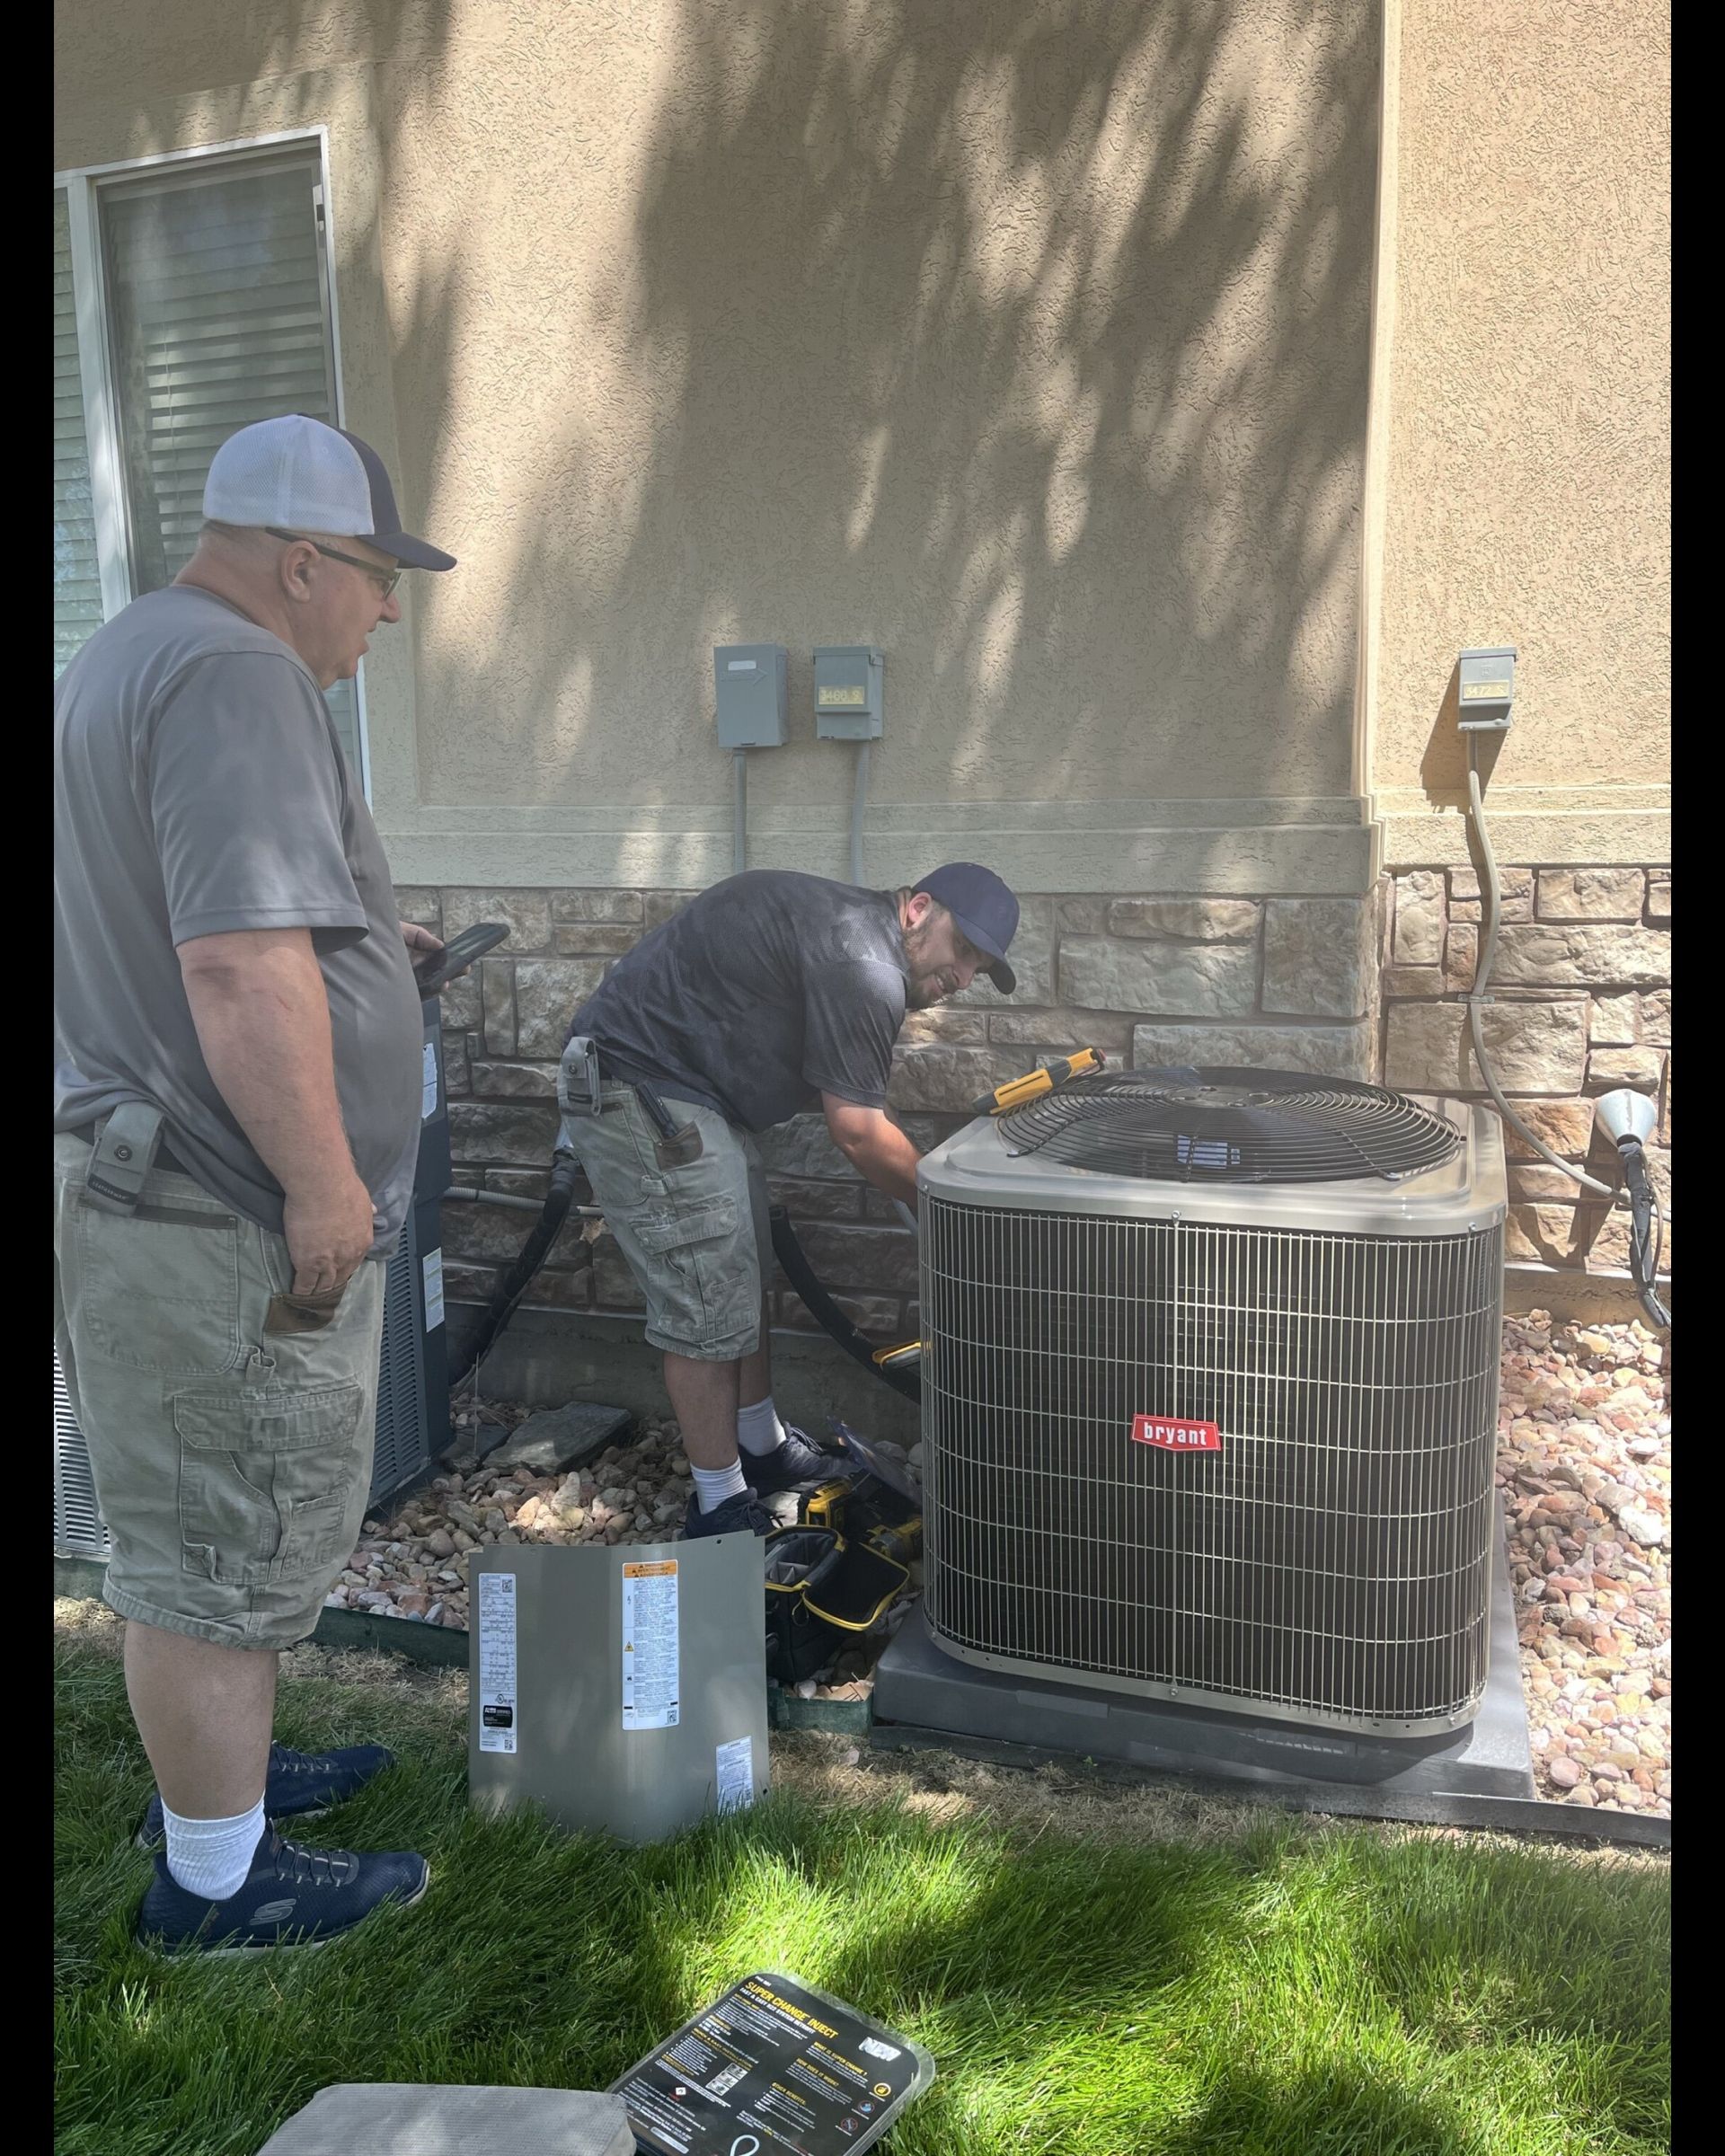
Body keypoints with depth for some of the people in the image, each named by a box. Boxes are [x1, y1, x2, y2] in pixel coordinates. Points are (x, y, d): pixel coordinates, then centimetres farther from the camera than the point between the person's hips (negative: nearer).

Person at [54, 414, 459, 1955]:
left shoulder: (130, 653, 17)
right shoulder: (233, 677, -19)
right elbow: (238, 967, -29)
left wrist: (351, 930, 21)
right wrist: (327, 1184, -24)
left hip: (146, 1182, 11)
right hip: (222, 1214, -11)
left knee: (205, 1530, 23)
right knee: (228, 1553, 4)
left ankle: (216, 1772, 41)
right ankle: (217, 1882, 21)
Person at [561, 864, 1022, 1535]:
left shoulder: (847, 930, 13)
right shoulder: (863, 965, -20)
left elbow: (853, 1110, 16)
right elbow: (859, 1134, -17)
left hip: (683, 1087, 11)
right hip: (638, 1091, -11)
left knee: (744, 1275, 18)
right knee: (708, 1305, -5)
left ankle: (762, 1450, 34)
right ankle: (720, 1510, 9)